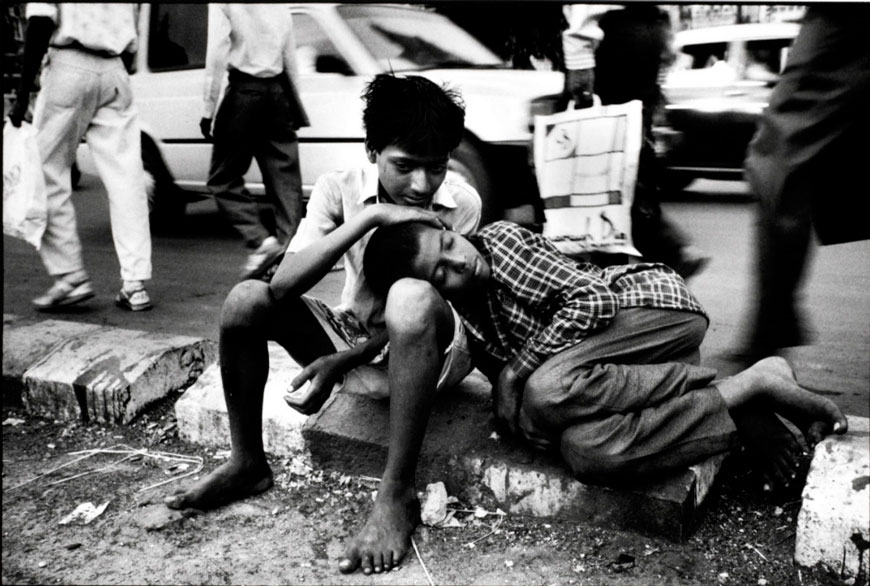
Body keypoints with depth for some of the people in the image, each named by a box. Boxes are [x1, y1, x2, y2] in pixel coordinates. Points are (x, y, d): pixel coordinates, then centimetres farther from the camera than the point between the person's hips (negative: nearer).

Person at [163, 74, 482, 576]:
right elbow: (284, 285, -24)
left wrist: (340, 362, -24)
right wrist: (369, 218, -33)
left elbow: (419, 309, -14)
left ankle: (397, 494, -28)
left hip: (430, 350, -3)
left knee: (411, 299, -38)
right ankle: (248, 463, 0)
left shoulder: (461, 203, -17)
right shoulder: (340, 189, -12)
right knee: (247, 299, -18)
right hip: (354, 338, 3)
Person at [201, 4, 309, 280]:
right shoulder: (280, 7, 10)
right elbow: (290, 54, 13)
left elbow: (217, 55, -12)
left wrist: (208, 108, -10)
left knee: (223, 178, 6)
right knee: (285, 179, 5)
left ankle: (261, 240, -10)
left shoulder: (223, 5, -6)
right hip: (279, 92, 5)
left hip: (244, 91, -5)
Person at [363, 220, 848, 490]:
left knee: (546, 390, -32)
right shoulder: (457, 320, 6)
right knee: (583, 449, -25)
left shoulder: (502, 238, -11)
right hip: (632, 368, 6)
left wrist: (517, 371, -17)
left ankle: (750, 385, -20)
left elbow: (594, 299, -17)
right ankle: (750, 419, -11)